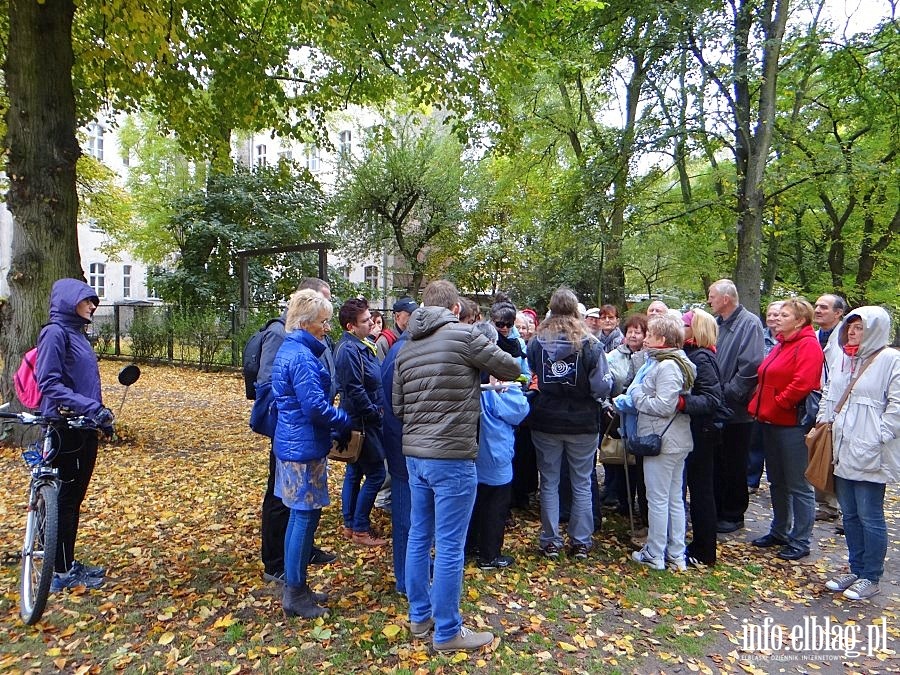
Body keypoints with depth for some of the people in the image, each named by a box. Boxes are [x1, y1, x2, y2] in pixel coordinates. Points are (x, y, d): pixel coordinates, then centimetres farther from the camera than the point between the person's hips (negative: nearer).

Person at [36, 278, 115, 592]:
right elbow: (50, 384, -20)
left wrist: (101, 414, 21)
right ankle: (62, 573, 13)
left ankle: (69, 563, 28)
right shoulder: (55, 333, -13)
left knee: (75, 497, 16)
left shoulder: (77, 333, 14)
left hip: (84, 428, 8)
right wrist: (91, 407, -26)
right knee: (66, 498, 1)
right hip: (65, 428, -8)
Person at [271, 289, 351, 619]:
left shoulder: (289, 349, 13)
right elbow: (315, 406, -24)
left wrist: (335, 425, 14)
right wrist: (347, 422, -9)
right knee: (306, 517, 0)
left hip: (292, 443, 10)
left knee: (300, 515, 17)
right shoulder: (302, 356, -20)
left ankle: (295, 587, 29)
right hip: (304, 447, -10)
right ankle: (295, 595, 13)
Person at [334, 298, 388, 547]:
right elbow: (355, 391, -24)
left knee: (355, 472, 16)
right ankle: (360, 529, 8)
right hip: (362, 422, -10)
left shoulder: (360, 345, 10)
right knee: (376, 473, -3)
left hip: (358, 421, 10)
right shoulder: (349, 350, -21)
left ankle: (350, 525, 27)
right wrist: (375, 413, -14)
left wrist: (378, 410, 10)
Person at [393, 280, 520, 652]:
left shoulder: (406, 348, 9)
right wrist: (479, 371, 18)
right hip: (452, 457, -7)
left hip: (414, 454, 7)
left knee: (418, 538, 18)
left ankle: (420, 616, 33)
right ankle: (447, 632, 17)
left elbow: (397, 405, 13)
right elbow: (511, 368, 0)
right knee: (449, 547, 4)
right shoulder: (463, 335, -11)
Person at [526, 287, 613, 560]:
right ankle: (580, 542, 21)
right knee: (582, 484, 12)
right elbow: (603, 387, -12)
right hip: (583, 424, -1)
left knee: (549, 482, 12)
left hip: (545, 422, 1)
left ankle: (550, 541, 20)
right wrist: (585, 390, 8)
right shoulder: (590, 345, -11)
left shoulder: (536, 342, -5)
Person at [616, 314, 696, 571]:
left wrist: (635, 396, -11)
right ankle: (676, 554, 25)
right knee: (675, 498, 15)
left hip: (662, 441, -10)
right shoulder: (674, 362, 13)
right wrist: (630, 399, 3)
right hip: (676, 441, 10)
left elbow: (663, 406, -24)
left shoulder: (667, 367, -19)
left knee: (658, 499, 1)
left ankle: (654, 555, 13)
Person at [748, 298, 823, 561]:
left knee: (798, 485, 1)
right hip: (770, 422, 9)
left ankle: (800, 541, 12)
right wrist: (757, 406, 7)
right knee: (777, 482, 18)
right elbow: (765, 380, 19)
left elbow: (803, 383, -23)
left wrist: (776, 405, -16)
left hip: (792, 423, -9)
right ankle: (780, 531, 31)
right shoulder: (781, 344, 17)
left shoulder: (808, 345, -12)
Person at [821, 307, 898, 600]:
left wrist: (876, 439, -17)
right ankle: (856, 570, 28)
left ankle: (871, 578, 17)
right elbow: (828, 397, 19)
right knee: (850, 515, 15)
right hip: (841, 451, 7)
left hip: (870, 455, -6)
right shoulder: (839, 358, 11)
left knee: (870, 517, 3)